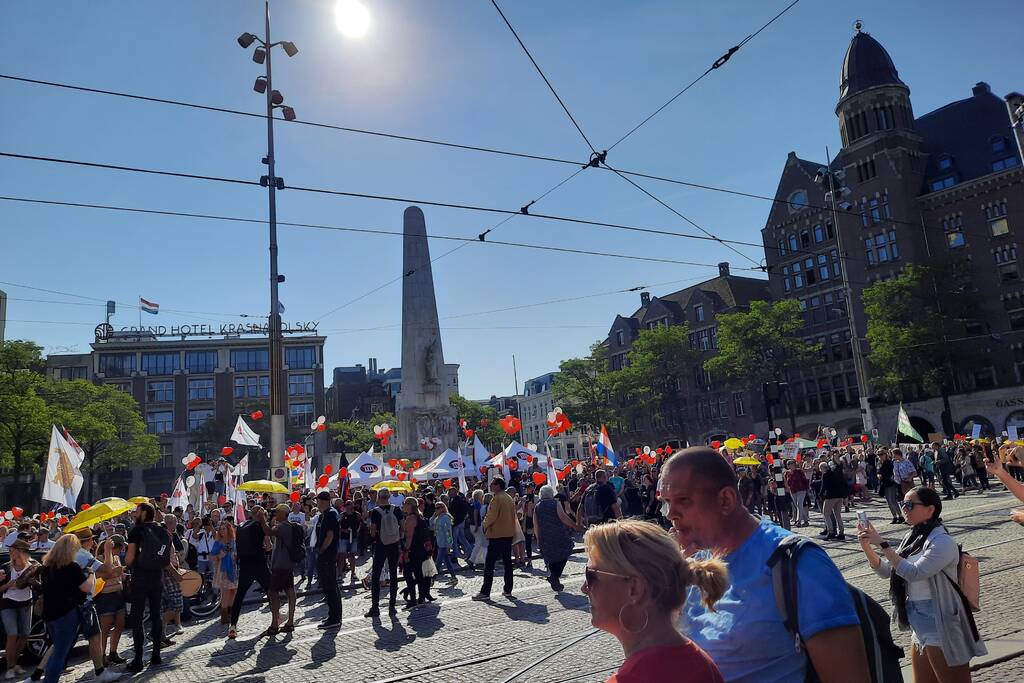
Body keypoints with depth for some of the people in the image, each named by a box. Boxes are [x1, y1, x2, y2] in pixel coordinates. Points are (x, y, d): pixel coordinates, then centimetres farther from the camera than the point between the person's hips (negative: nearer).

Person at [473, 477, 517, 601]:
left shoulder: (496, 498, -14)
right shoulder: (509, 498, 10)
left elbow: (491, 516, -17)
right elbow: (513, 515, 13)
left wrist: (485, 525, 0)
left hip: (496, 535, -8)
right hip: (508, 534, 8)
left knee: (489, 564, -3)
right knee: (507, 562, 12)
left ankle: (485, 592, -2)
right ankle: (508, 590, 15)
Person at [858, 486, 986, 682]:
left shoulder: (942, 541, -17)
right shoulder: (912, 538, 6)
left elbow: (913, 573, -26)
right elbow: (886, 571, 8)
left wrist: (882, 545, -26)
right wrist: (866, 546, -6)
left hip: (939, 625, -8)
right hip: (919, 626, 8)